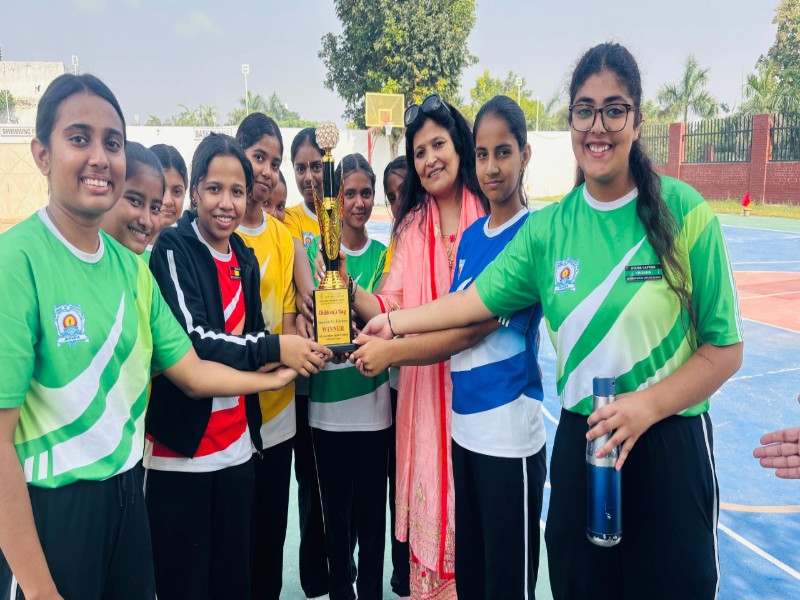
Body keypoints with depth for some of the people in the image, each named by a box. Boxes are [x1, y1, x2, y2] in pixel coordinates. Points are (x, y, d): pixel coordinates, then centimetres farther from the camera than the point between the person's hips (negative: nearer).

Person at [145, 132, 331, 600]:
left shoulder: (245, 259, 10)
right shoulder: (173, 250, -9)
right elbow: (189, 340, -20)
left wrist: (299, 351, -3)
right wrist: (275, 349, -20)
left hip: (238, 442, 6)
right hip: (181, 443, -5)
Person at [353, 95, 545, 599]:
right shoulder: (470, 236, 9)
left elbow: (473, 329, -16)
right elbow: (450, 319, 10)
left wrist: (391, 352, -9)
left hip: (508, 429, -7)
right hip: (464, 425, 7)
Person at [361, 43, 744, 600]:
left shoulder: (682, 211, -10)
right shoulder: (549, 227, -1)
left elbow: (724, 349, -7)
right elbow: (477, 298, 8)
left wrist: (648, 405, -18)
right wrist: (394, 322, 8)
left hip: (670, 444, -2)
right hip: (581, 441, 3)